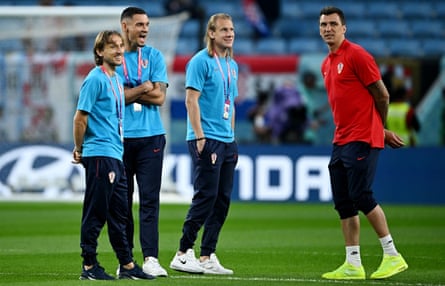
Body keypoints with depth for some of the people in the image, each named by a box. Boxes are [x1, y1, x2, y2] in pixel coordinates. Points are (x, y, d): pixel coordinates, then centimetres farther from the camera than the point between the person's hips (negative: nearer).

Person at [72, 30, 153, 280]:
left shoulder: (117, 79, 15)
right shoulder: (95, 79, -11)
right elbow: (80, 117, -12)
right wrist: (79, 150, -6)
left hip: (116, 156, 9)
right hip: (99, 155, -9)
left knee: (119, 213, 13)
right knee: (95, 213, -4)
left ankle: (127, 265, 18)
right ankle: (89, 266, 1)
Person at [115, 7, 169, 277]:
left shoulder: (154, 56, 9)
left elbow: (160, 97, -1)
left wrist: (128, 92, -5)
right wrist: (144, 88, -5)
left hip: (151, 136, 1)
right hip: (120, 138, -1)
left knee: (150, 198, -5)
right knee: (122, 199, 4)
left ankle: (151, 258, -8)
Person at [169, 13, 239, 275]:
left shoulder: (232, 65, 16)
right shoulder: (201, 61, -8)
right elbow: (191, 99, -13)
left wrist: (232, 138, 17)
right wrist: (200, 136, -17)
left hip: (227, 141, 8)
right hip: (206, 140, -8)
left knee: (223, 199, 6)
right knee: (206, 196, -11)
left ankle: (208, 256, 11)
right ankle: (183, 254, -5)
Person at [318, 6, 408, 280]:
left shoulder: (356, 55, -9)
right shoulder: (327, 64, 16)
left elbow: (382, 95, -8)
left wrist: (379, 129, 7)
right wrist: (382, 132, 17)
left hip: (361, 140, -8)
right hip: (341, 142, 8)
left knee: (361, 196, -12)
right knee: (343, 203, 4)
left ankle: (392, 255, -3)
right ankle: (353, 265, 6)